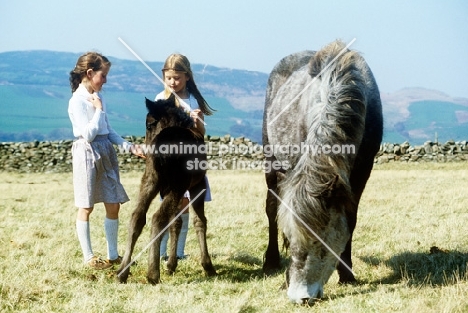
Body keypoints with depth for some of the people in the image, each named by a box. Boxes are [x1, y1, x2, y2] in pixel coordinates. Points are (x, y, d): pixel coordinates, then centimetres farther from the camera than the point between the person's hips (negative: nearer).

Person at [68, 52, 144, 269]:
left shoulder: (97, 98, 10)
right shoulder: (77, 101, -13)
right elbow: (89, 134, -19)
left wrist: (129, 146, 4)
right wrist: (99, 110, -13)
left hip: (106, 152, 8)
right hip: (88, 153, -8)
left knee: (113, 204, 7)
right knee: (86, 207, 1)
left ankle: (113, 255, 16)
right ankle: (88, 257, 10)